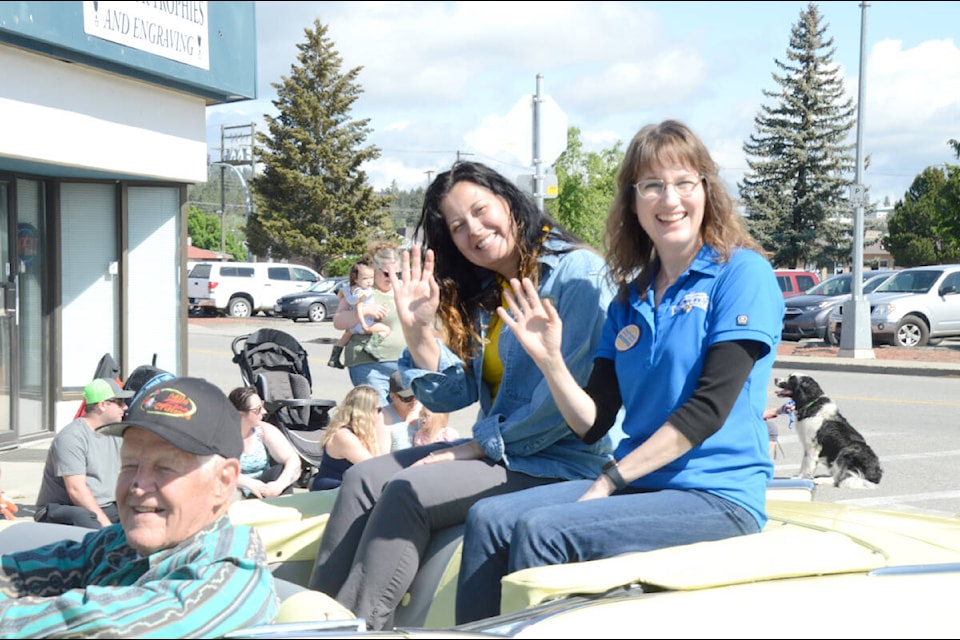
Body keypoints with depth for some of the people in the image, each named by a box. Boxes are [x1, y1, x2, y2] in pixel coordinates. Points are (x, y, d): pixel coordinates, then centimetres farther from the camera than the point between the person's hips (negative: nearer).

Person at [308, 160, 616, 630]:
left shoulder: (578, 272, -10)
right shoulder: (483, 292, 15)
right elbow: (449, 395, 12)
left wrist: (482, 443, -13)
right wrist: (418, 328, -3)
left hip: (561, 460, -8)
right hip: (496, 450, 8)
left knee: (407, 491, -23)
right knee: (364, 479, -7)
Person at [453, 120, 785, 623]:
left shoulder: (743, 274, -5)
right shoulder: (630, 300, 14)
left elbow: (709, 409, -14)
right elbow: (592, 424, 10)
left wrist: (610, 480, -14)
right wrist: (549, 359, -8)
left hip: (715, 496, -6)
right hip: (636, 487, 6)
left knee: (542, 529, -26)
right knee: (489, 519, -14)